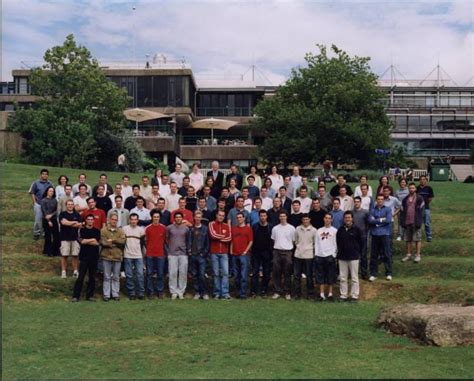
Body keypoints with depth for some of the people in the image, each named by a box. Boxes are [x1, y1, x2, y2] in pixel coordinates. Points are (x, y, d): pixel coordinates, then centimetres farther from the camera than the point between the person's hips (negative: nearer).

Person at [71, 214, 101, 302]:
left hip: (94, 257, 2)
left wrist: (86, 241, -6)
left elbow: (98, 243, -4)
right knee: (80, 277, -4)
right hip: (84, 257, -2)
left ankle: (90, 295, 13)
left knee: (92, 277, 5)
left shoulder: (97, 231, 9)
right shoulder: (82, 230, 4)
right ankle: (76, 296, 0)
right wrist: (92, 240, -4)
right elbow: (81, 241, -11)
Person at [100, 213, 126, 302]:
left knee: (116, 277, 8)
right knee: (107, 277, 4)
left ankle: (116, 294, 15)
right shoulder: (104, 230, 3)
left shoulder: (120, 231, 9)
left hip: (117, 257, 2)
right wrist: (116, 244, -13)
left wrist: (113, 240, -14)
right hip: (106, 256, -2)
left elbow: (123, 241, -6)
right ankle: (106, 294, 10)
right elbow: (102, 242, -10)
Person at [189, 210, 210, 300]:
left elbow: (207, 242, 2)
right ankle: (197, 292, 13)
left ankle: (205, 292, 1)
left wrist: (205, 252, -4)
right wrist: (189, 250, 0)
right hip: (193, 255, 3)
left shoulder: (205, 229, 3)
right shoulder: (191, 229, 8)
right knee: (194, 275, 6)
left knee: (202, 275, -7)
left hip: (202, 255, -3)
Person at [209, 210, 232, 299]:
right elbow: (213, 235, -13)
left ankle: (225, 293, -6)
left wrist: (218, 238, -8)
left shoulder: (226, 226, 11)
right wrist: (223, 236, -1)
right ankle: (217, 293, 7)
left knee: (225, 272, -6)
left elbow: (229, 238, 0)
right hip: (214, 252, -2)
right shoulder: (212, 224, 3)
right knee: (216, 273, 2)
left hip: (224, 253, 2)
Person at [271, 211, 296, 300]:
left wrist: (291, 250, 0)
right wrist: (276, 247, 6)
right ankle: (277, 291, 10)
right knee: (276, 273, 2)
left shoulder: (291, 228, 3)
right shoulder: (275, 228, 8)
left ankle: (287, 292, 9)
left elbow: (293, 241, 6)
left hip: (287, 252, -2)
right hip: (277, 252, 2)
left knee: (287, 273, 2)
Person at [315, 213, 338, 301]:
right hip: (319, 255, 3)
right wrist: (316, 253, 3)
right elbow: (317, 243, 12)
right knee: (320, 276, 3)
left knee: (330, 276, 1)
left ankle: (330, 294, 9)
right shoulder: (319, 230, 13)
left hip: (330, 255, -3)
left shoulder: (334, 230, 3)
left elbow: (336, 244, 0)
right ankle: (321, 294, 7)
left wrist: (334, 254, -8)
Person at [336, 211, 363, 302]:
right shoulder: (340, 230, 6)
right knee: (343, 277, 8)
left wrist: (356, 250, 2)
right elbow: (337, 242, 16)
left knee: (354, 278, 1)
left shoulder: (356, 229, -3)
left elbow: (361, 242, 2)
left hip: (353, 257, -3)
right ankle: (343, 295, 16)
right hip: (342, 257, 4)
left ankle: (354, 296, 8)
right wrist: (340, 251, 8)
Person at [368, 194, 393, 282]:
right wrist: (381, 220, -7)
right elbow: (370, 220, -4)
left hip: (385, 234, -1)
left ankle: (388, 273, 9)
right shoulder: (372, 210, 10)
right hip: (375, 234, 2)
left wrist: (376, 221, -3)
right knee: (374, 255, 4)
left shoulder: (387, 210, 7)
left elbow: (388, 220, -8)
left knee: (387, 254, 0)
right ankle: (373, 274, 11)